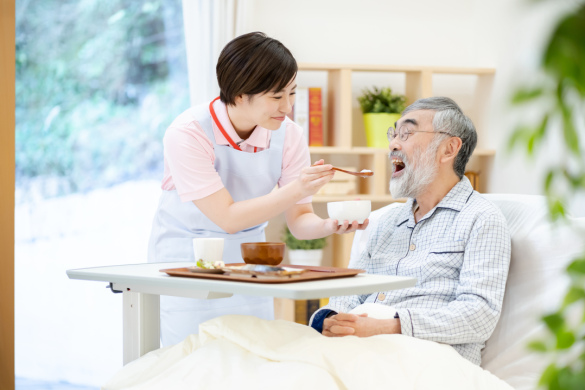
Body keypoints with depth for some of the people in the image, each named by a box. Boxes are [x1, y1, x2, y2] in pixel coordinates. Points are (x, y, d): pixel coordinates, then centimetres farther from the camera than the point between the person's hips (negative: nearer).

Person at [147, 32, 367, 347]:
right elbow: (227, 219, -25)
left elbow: (299, 220, -5)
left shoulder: (288, 135, -10)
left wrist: (329, 226, -28)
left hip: (248, 261, 4)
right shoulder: (187, 134, -23)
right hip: (186, 258, -4)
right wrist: (295, 190, -34)